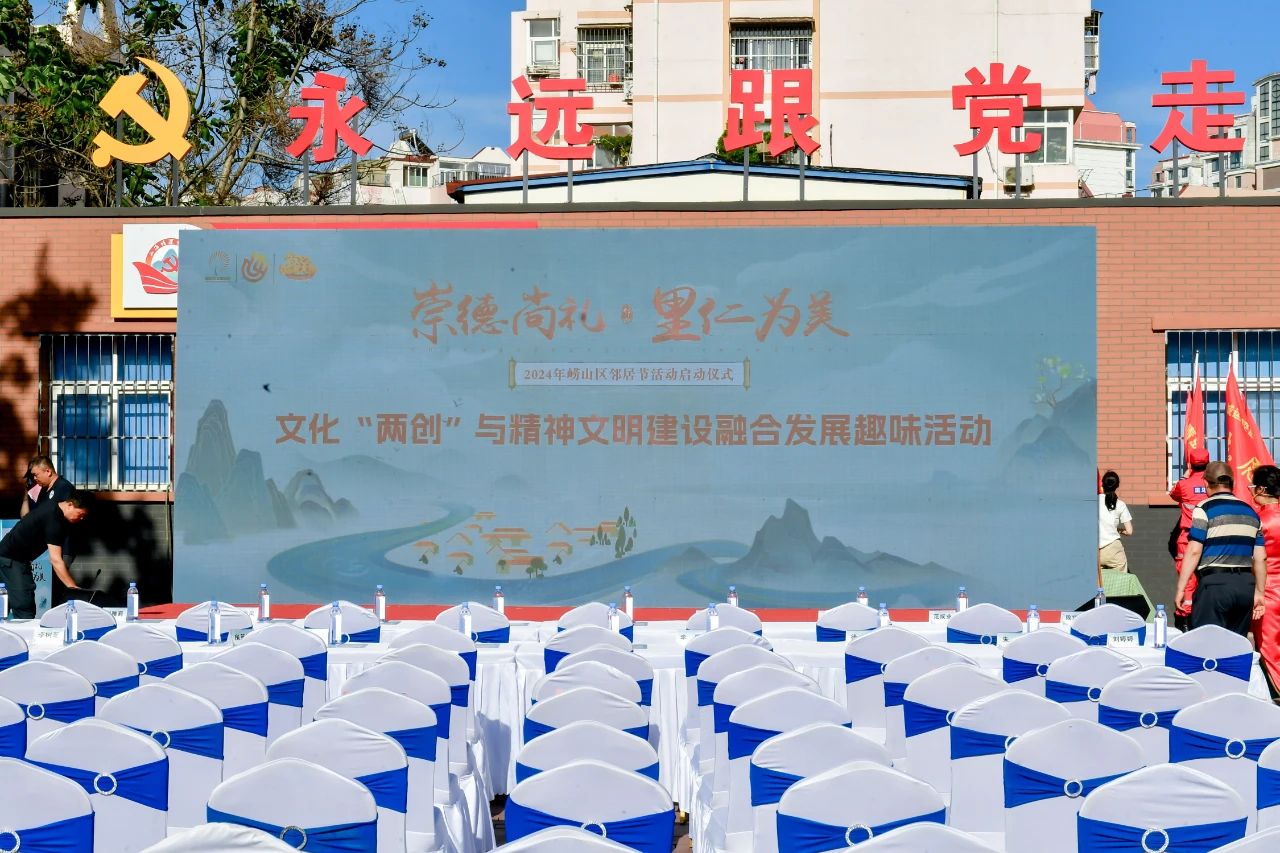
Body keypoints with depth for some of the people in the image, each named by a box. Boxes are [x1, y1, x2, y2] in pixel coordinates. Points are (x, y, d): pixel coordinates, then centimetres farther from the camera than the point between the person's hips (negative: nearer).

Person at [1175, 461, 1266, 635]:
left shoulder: (1204, 509, -5)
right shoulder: (1250, 512, 14)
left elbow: (1194, 551, -11)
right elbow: (1260, 558, 13)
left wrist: (1180, 588, -7)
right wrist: (1259, 593, 20)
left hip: (1215, 583, -6)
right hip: (1245, 585, 6)